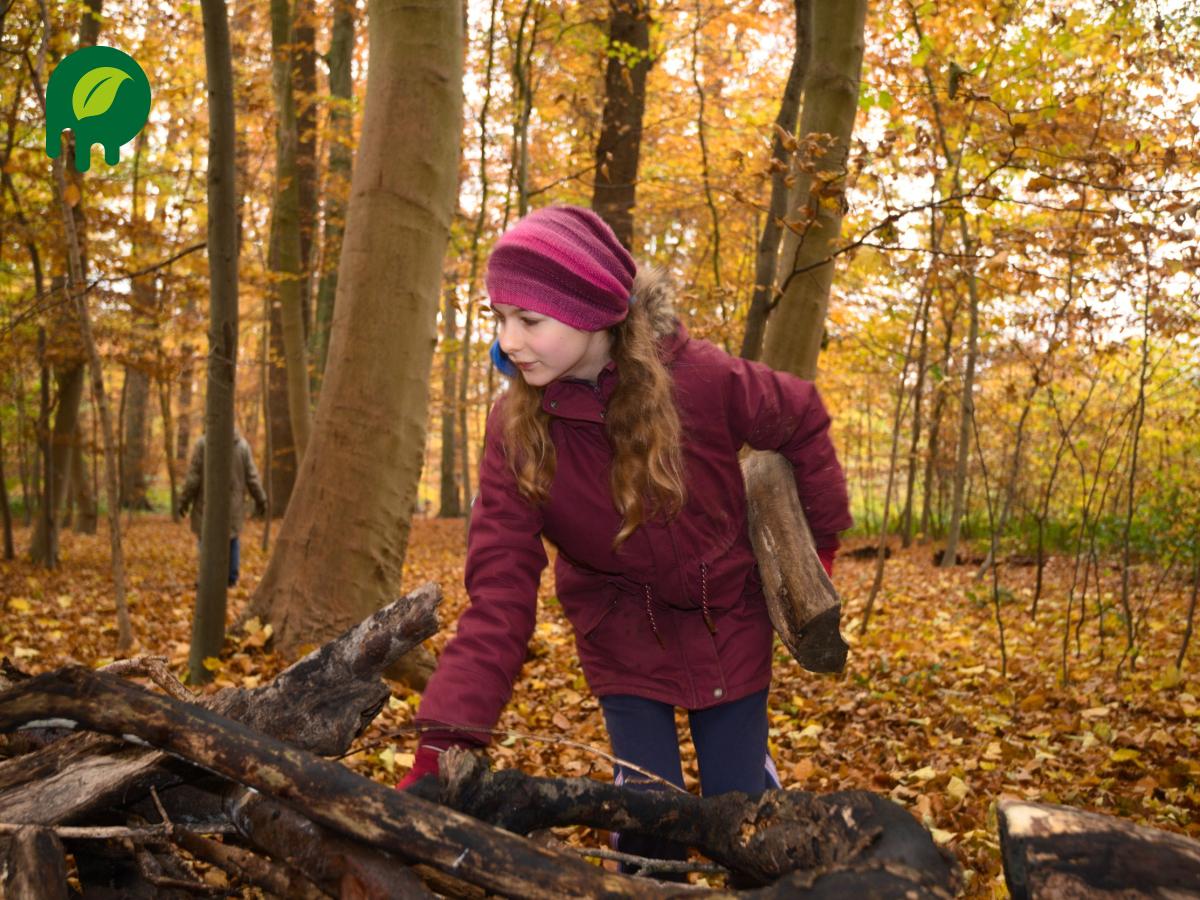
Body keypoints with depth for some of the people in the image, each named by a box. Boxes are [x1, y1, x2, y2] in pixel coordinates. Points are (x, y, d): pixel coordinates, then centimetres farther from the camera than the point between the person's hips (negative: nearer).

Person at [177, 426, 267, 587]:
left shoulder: (203, 443, -10)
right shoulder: (242, 445, -1)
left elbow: (193, 477, -9)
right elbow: (252, 477, 3)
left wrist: (184, 501, 0)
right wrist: (260, 500, 14)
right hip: (234, 503, 3)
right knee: (232, 537, 14)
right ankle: (231, 578, 13)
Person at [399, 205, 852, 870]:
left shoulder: (701, 380, -25)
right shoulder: (515, 426, -21)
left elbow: (802, 421, -4)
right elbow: (500, 593, -24)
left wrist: (821, 537, 0)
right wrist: (442, 743, -33)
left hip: (727, 620, 0)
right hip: (622, 634, 1)